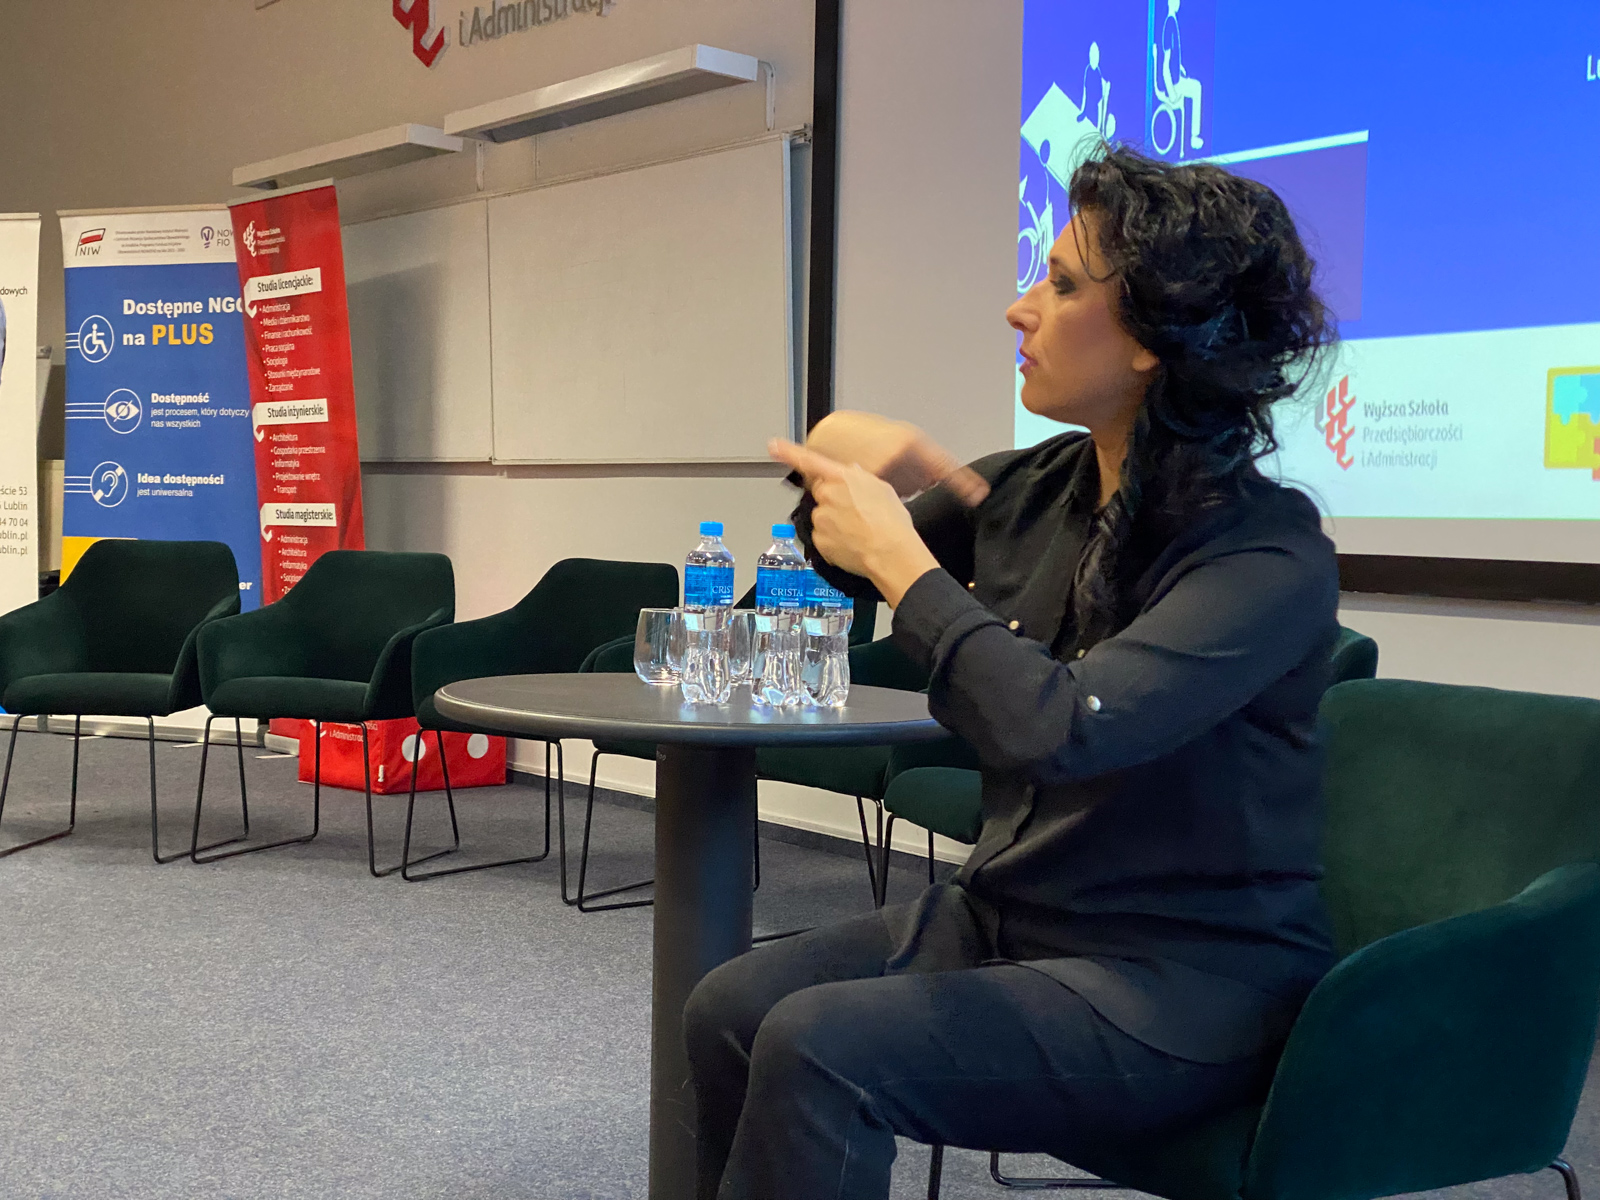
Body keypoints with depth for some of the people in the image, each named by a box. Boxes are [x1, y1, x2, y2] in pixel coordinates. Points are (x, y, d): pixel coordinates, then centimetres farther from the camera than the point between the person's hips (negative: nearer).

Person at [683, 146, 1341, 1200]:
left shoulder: (1268, 555, -19)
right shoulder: (1042, 489, 1)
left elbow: (1057, 728, -33)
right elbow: (841, 558, 17)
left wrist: (900, 556, -20)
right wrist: (861, 475, -6)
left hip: (1180, 983, -7)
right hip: (1007, 915, 7)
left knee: (820, 1049, -23)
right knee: (730, 1011, -9)